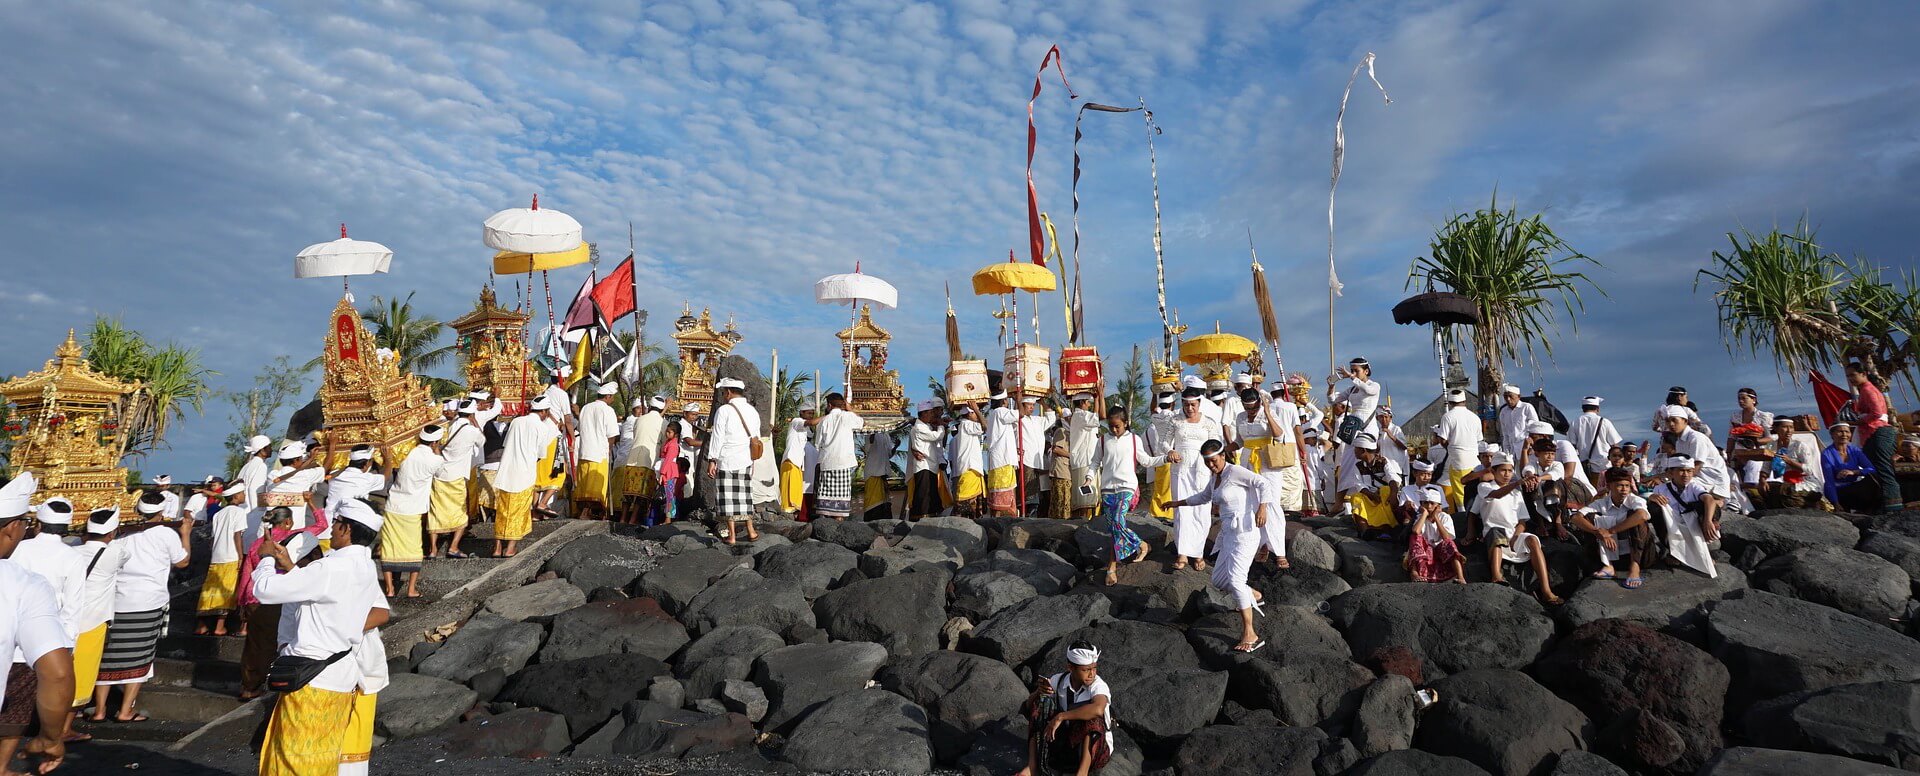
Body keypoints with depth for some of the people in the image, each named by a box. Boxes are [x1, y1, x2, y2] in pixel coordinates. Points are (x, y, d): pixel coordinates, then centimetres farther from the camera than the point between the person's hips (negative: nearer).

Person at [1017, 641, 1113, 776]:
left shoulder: (1098, 685, -20)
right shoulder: (1059, 680, -6)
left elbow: (1098, 709, -44)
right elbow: (1029, 707, -2)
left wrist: (1060, 717, -39)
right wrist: (1038, 692, -25)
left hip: (1095, 748, -4)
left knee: (1091, 717, -32)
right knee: (1038, 705, -10)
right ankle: (1032, 765, -18)